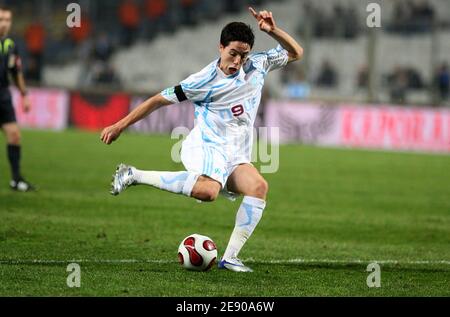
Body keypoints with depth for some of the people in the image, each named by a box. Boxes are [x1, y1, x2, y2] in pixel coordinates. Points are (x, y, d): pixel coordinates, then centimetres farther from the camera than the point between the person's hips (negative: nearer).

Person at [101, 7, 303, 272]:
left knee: (259, 187, -26)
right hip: (207, 146, -6)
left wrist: (273, 30, 0)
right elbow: (161, 99, -2)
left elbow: (296, 53, 20)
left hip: (236, 157, 6)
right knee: (207, 190, -38)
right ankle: (134, 175, -22)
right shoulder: (205, 80, -8)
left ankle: (230, 257, -23)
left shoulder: (258, 65, 8)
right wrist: (120, 126, -1)